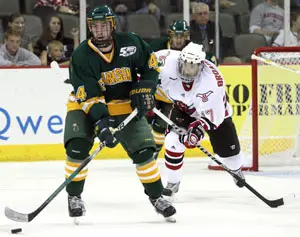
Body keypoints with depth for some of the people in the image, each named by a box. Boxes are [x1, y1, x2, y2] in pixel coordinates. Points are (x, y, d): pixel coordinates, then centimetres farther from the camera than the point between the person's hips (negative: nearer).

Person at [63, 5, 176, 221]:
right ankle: (74, 196, -5)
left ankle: (157, 196, 10)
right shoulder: (81, 56, -21)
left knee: (143, 149, -7)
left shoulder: (130, 43, -15)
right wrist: (101, 122, -38)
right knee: (77, 146, -22)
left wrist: (144, 90, -8)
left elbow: (151, 64, 3)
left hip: (125, 106, 2)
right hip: (86, 107, -2)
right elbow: (89, 96, -26)